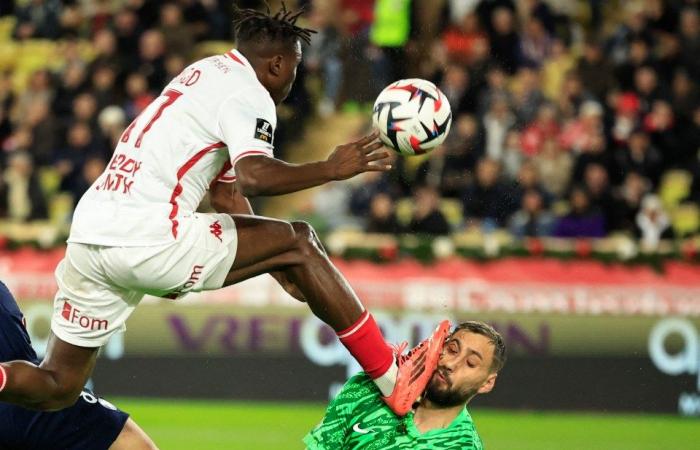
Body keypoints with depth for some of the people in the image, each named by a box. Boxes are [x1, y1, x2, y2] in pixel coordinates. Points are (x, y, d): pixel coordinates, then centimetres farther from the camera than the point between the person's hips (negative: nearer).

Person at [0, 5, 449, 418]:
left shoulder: (206, 74, 27)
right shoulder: (248, 95, -2)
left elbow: (227, 193, 32)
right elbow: (253, 176, -23)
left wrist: (284, 271, 33)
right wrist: (330, 169, -11)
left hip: (87, 237, 9)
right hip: (149, 238, -8)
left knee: (58, 388, 13)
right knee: (299, 240, 2)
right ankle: (393, 380, 2)